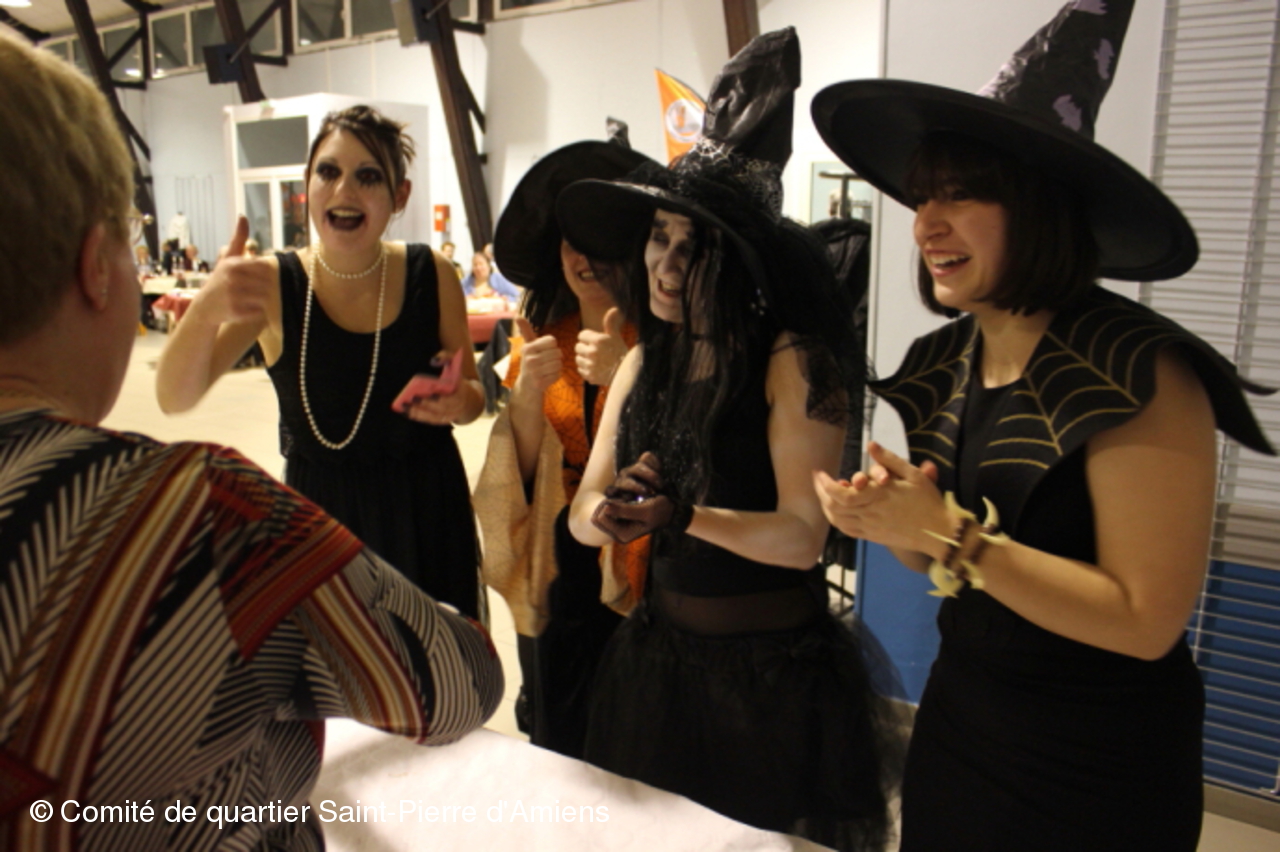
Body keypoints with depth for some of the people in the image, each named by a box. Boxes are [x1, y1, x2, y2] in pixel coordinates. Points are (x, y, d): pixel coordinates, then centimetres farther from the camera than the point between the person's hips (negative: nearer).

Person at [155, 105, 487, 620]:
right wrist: (206, 311, -37)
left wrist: (458, 402, -20)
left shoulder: (432, 275, -7)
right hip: (319, 508, 0)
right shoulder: (273, 285, -9)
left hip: (427, 512, 1)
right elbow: (174, 398, -19)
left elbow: (473, 392, 3)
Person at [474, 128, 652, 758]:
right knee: (552, 750, 19)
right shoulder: (544, 336, 2)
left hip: (637, 573, -4)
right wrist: (527, 390, -16)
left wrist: (625, 375, -32)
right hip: (554, 574, 4)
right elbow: (521, 471, 0)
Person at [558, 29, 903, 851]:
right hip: (659, 651, 6)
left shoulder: (794, 360, -17)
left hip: (773, 669, -6)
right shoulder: (645, 361, 2)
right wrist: (609, 513, -23)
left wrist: (681, 516, -33)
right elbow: (582, 514, -1)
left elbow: (802, 536, -21)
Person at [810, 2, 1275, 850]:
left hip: (1096, 772, -6)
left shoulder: (1140, 373, -21)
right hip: (957, 719, 6)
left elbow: (1146, 621, -23)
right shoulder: (945, 361, -1)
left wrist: (949, 534, -27)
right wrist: (896, 522, -13)